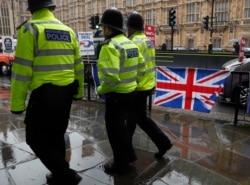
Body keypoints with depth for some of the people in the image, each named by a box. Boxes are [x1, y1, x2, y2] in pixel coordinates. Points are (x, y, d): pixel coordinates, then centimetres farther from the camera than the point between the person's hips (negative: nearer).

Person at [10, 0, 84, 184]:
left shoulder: (30, 29, -8)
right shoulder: (68, 31, 9)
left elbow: (22, 68, -13)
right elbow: (78, 65, 10)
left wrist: (17, 102, -8)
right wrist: (78, 91, 20)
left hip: (44, 94, -6)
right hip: (66, 93, 6)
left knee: (36, 137, 8)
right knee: (56, 135, 20)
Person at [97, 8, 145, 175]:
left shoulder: (110, 46, -20)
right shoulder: (131, 44, 8)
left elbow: (111, 77, -30)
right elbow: (141, 67, 13)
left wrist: (101, 90, -13)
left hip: (117, 95, -9)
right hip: (130, 92, 9)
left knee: (114, 129, 8)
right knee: (121, 125, 26)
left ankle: (121, 165, 23)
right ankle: (127, 154, 42)